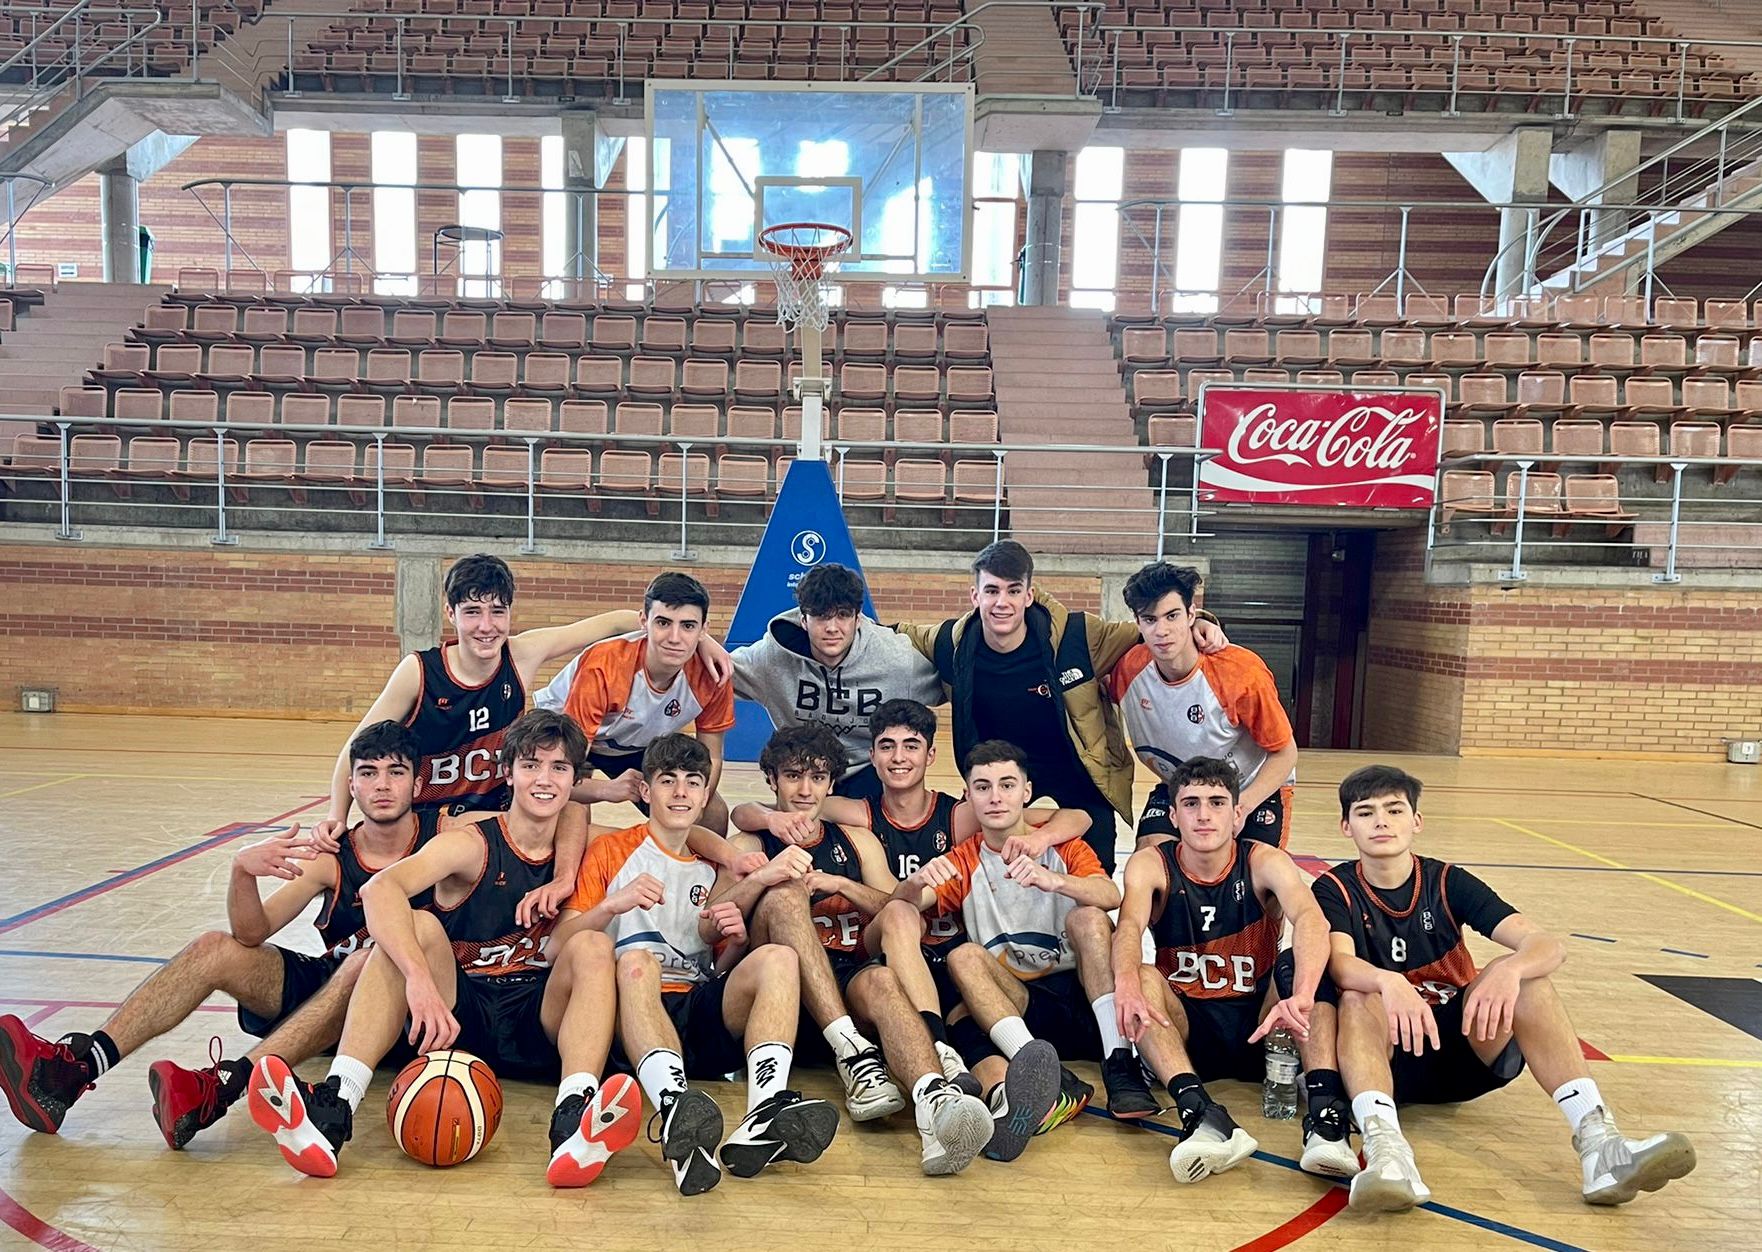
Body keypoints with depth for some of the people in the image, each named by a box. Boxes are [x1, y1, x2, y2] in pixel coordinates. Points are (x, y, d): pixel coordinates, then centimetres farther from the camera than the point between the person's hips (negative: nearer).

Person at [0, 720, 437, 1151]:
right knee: (217, 948, -12)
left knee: (368, 961, -38)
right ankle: (70, 1070, -22)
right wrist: (243, 870, -28)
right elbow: (251, 934, -8)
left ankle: (221, 1088, -48)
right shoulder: (330, 859, -1)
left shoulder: (442, 836, -10)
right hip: (326, 982, 5)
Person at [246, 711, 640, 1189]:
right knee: (417, 927, -24)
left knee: (594, 946, -26)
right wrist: (420, 978, -41)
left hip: (539, 1024, 2)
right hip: (455, 1020, -1)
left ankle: (574, 1124, -49)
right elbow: (379, 889, -26)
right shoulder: (473, 842, -6)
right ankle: (334, 1106, -39)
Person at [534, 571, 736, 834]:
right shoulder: (603, 667, -38)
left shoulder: (711, 675, -25)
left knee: (714, 818, -6)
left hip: (641, 746, 4)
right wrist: (607, 788, -56)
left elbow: (710, 758, -11)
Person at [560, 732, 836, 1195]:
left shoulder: (716, 864, 23)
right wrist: (612, 905, -16)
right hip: (634, 1017, -3)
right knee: (636, 957, -35)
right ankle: (675, 1112, -59)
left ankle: (765, 1113, -45)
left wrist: (735, 938, 2)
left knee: (777, 957, -24)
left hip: (704, 1012, 3)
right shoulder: (610, 850, 14)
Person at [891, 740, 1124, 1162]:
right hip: (1012, 999, 1)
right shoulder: (962, 862, 15)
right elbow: (904, 904, -3)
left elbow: (1111, 896, -10)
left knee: (1087, 917, -23)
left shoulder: (1062, 846, 11)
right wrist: (918, 881, -28)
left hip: (1081, 988, 0)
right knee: (965, 956, -26)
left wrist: (1053, 881, -32)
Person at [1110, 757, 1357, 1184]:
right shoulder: (1151, 865, -7)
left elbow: (1311, 921, -30)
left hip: (1259, 1025, 0)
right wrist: (1127, 983, -52)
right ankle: (1201, 1113, -46)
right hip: (1184, 1027, 0)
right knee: (1143, 978, -30)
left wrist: (1302, 996, -51)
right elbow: (1129, 925, -28)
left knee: (1301, 961, -26)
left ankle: (1326, 1116, -37)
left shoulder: (1265, 862, -9)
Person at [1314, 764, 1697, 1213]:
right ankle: (1384, 1148, -55)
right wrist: (1388, 982, -49)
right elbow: (1340, 964, -26)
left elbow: (1549, 945, -13)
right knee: (1359, 999, -34)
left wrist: (1510, 971, -36)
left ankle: (1597, 1141, -35)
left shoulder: (1446, 881, -1)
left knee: (1519, 971, -23)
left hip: (1464, 1048, 2)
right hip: (1387, 1051, -2)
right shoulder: (1335, 889, -6)